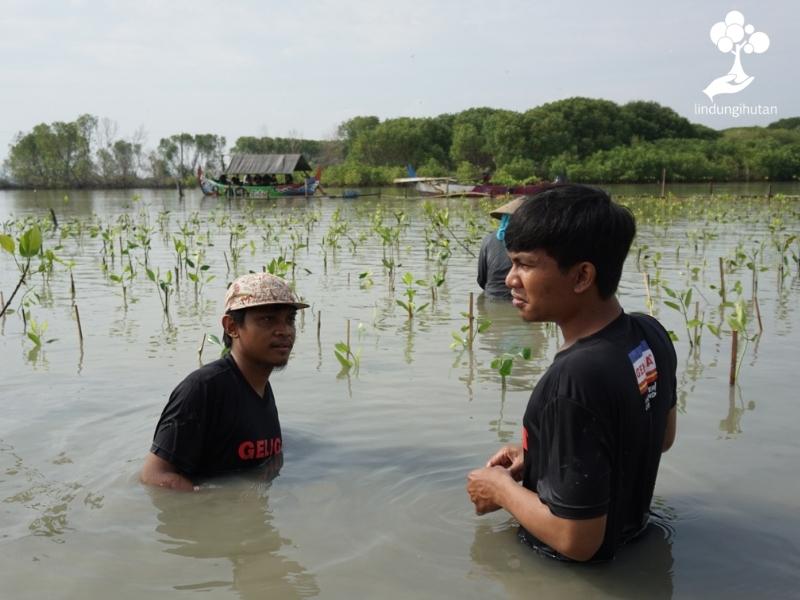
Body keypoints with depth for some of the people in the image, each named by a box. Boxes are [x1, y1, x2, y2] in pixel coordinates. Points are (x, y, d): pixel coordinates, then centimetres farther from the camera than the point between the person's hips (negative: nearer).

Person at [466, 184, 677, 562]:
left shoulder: (574, 381, -36)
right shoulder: (650, 334, -9)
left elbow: (576, 541, -31)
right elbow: (662, 438, 8)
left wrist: (501, 488, -14)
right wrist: (537, 455, 5)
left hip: (578, 571, -8)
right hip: (630, 534, 8)